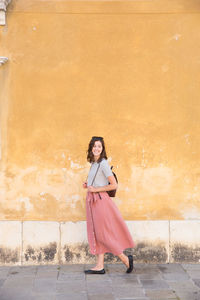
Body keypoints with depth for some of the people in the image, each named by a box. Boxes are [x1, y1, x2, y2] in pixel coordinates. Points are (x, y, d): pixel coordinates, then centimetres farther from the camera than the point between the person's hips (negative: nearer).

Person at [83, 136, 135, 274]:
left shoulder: (103, 163, -13)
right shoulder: (94, 163, 13)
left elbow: (114, 185, -16)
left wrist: (95, 189, -14)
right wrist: (88, 185, 9)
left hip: (100, 200, -9)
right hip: (93, 200, 9)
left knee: (102, 233, -3)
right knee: (96, 233, 8)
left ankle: (125, 259, 9)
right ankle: (100, 266, 13)